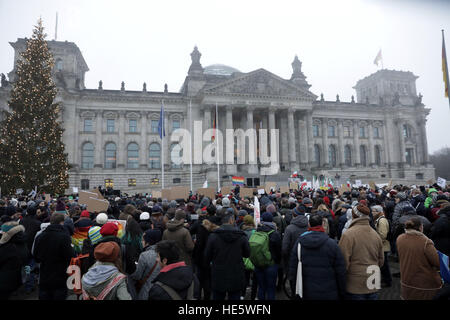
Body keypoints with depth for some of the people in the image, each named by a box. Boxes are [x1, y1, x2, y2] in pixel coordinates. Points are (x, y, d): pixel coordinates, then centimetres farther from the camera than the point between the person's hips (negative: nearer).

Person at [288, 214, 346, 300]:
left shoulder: (298, 242, -3)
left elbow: (292, 269, 2)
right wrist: (342, 294, 6)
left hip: (306, 293, 2)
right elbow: (341, 273, -6)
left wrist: (294, 291, 13)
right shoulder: (332, 244, -10)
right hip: (329, 294, -1)